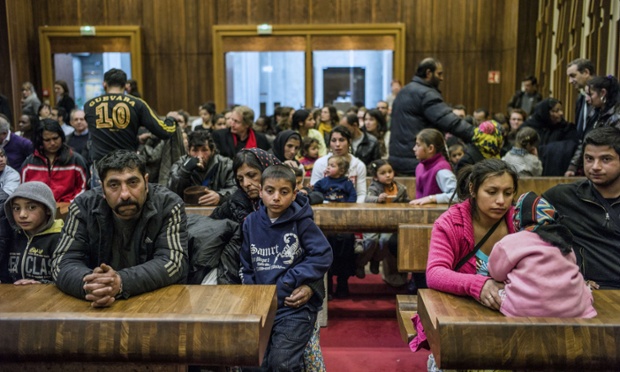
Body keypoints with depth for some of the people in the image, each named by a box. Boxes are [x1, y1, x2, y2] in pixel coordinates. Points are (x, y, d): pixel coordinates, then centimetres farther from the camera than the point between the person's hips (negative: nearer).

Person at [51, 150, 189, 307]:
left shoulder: (169, 205, -10)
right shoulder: (83, 207, -5)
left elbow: (173, 262, -16)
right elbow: (63, 262, -8)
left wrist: (121, 282, -31)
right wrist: (89, 285, -30)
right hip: (97, 307, 2)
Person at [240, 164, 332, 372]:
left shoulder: (301, 222, -6)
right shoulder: (251, 222, 5)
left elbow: (323, 256, -13)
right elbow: (247, 268, 11)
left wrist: (287, 284, -14)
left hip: (296, 305, -4)